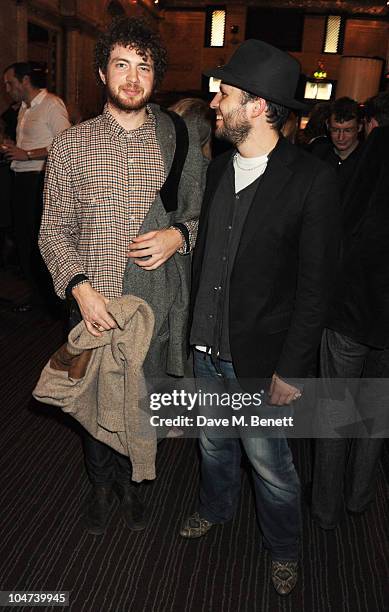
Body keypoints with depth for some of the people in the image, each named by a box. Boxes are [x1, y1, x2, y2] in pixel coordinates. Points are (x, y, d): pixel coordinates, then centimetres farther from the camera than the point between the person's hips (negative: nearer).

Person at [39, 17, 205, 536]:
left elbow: (202, 214, 9)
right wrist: (79, 286, -14)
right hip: (95, 302, 0)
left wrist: (179, 234, -14)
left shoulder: (181, 140, 1)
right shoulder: (71, 144, 1)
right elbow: (54, 229, 1)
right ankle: (102, 484, 44)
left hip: (159, 303, 0)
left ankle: (128, 479, 44)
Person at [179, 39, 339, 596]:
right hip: (208, 347, 6)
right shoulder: (218, 168, 4)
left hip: (261, 359, -5)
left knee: (270, 463, 13)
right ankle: (215, 507, 54)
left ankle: (283, 548, 42)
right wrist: (196, 325, 8)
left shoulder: (313, 179, -16)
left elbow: (315, 285, -14)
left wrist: (292, 368, -14)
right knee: (214, 443, 25)